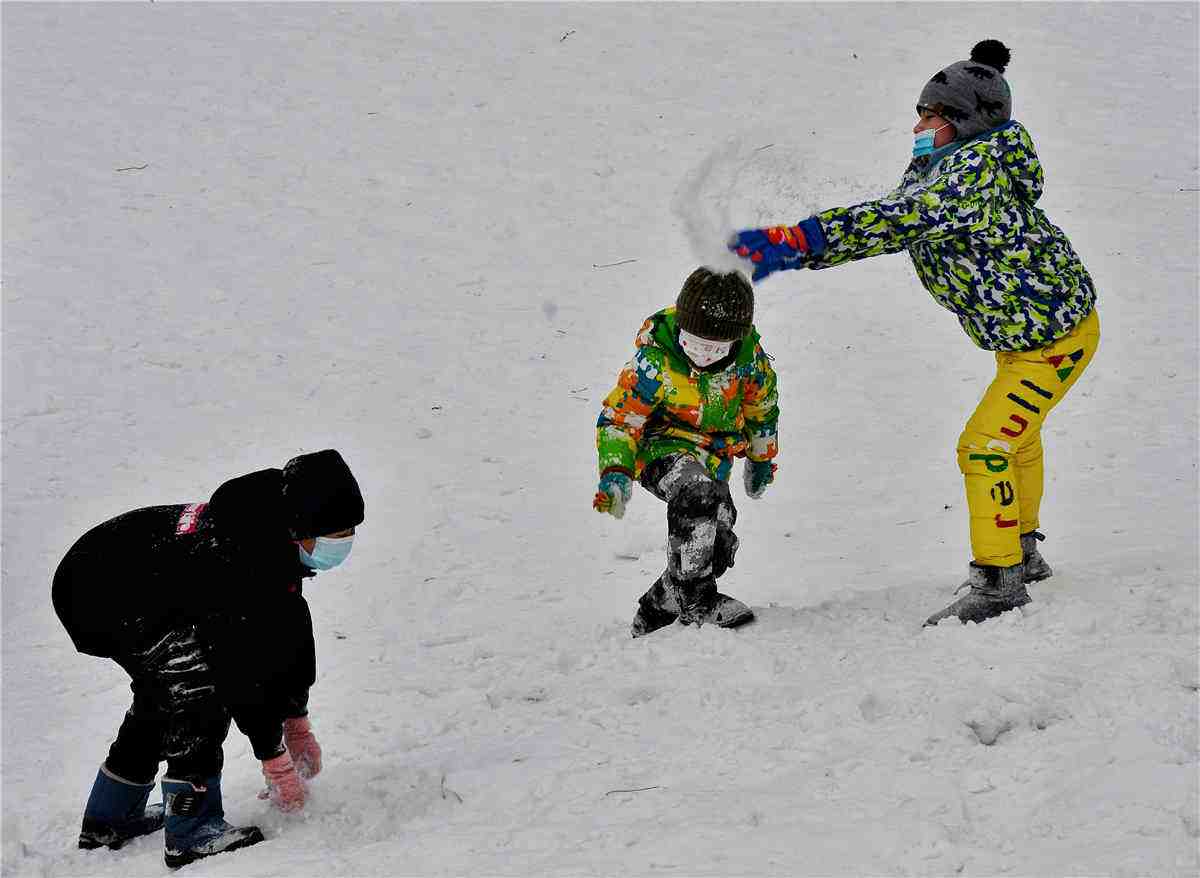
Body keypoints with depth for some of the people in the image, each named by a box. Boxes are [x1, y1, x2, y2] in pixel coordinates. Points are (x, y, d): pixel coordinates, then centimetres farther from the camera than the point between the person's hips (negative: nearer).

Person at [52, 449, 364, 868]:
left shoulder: (279, 531, -4)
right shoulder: (242, 561, -34)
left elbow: (290, 628, 6)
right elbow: (241, 660, -29)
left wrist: (297, 722, 10)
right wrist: (272, 754, -19)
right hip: (97, 594, -10)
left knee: (163, 693, 23)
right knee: (199, 687, -18)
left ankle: (109, 820, 37)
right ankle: (194, 832, -10)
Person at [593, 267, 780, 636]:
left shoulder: (749, 356, -10)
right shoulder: (654, 362, -22)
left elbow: (761, 407, 11)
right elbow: (618, 417, -12)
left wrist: (762, 458, 24)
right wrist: (615, 474, -26)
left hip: (714, 459, 6)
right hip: (662, 447, -6)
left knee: (719, 540, -1)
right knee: (696, 493, -35)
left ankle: (657, 609, 20)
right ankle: (695, 600, -26)